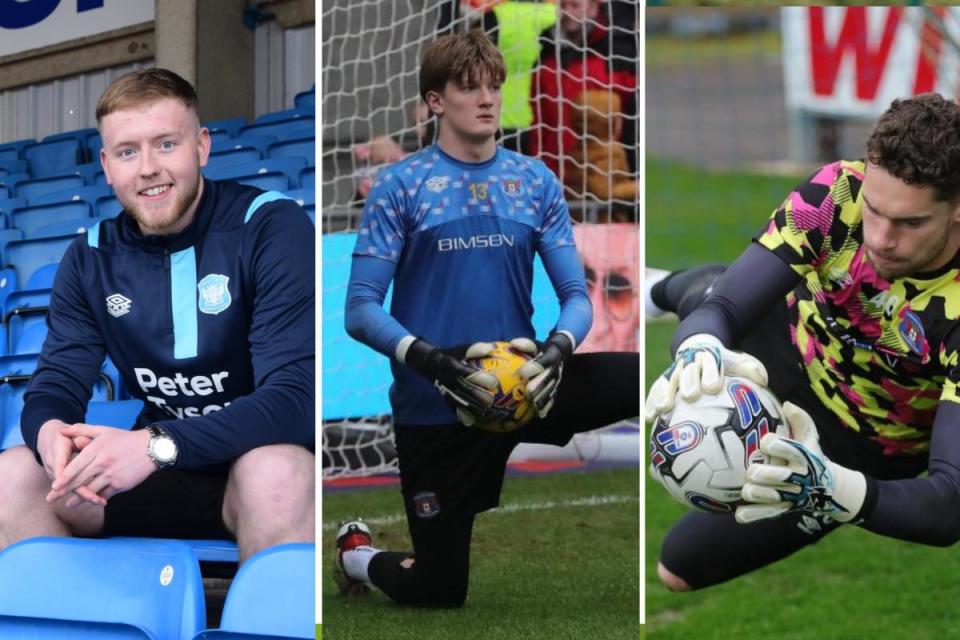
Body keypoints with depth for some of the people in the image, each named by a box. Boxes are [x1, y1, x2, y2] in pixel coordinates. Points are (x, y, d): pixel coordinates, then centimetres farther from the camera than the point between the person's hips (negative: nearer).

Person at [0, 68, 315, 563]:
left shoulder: (271, 227, -14)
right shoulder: (90, 259, 3)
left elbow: (294, 396, -23)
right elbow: (55, 387, 2)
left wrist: (155, 445, -35)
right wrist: (50, 431, -26)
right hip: (162, 474, 5)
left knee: (276, 468, -38)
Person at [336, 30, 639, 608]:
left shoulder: (536, 182, 3)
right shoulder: (401, 186, -5)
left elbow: (576, 294, 2)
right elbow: (361, 309, -9)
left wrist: (559, 348, -20)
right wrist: (428, 359, -26)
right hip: (433, 406, -2)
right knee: (439, 591, 6)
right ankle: (357, 553, 38)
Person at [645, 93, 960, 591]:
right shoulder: (841, 190, -32)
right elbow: (722, 310, -34)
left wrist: (837, 489, -66)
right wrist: (701, 349, -60)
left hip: (855, 446, -3)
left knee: (681, 565, 4)